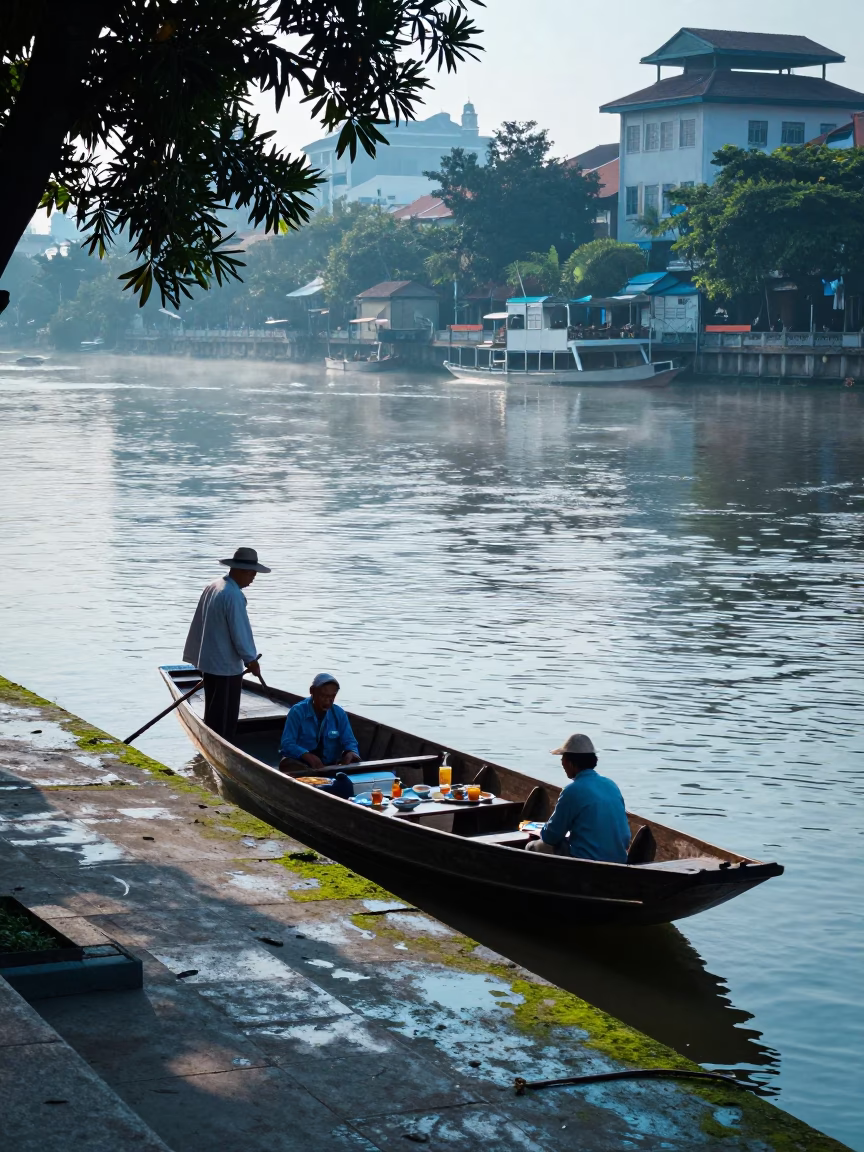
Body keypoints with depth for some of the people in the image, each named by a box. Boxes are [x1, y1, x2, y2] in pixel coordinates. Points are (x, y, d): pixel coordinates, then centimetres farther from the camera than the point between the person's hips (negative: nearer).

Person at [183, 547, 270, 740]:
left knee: (213, 712, 17)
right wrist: (251, 660, -10)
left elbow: (199, 624, 17)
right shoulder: (233, 595, -21)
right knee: (225, 717, -2)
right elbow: (240, 631, -20)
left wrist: (197, 656, 23)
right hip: (227, 666, -10)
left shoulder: (213, 587, 10)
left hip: (208, 662, 10)